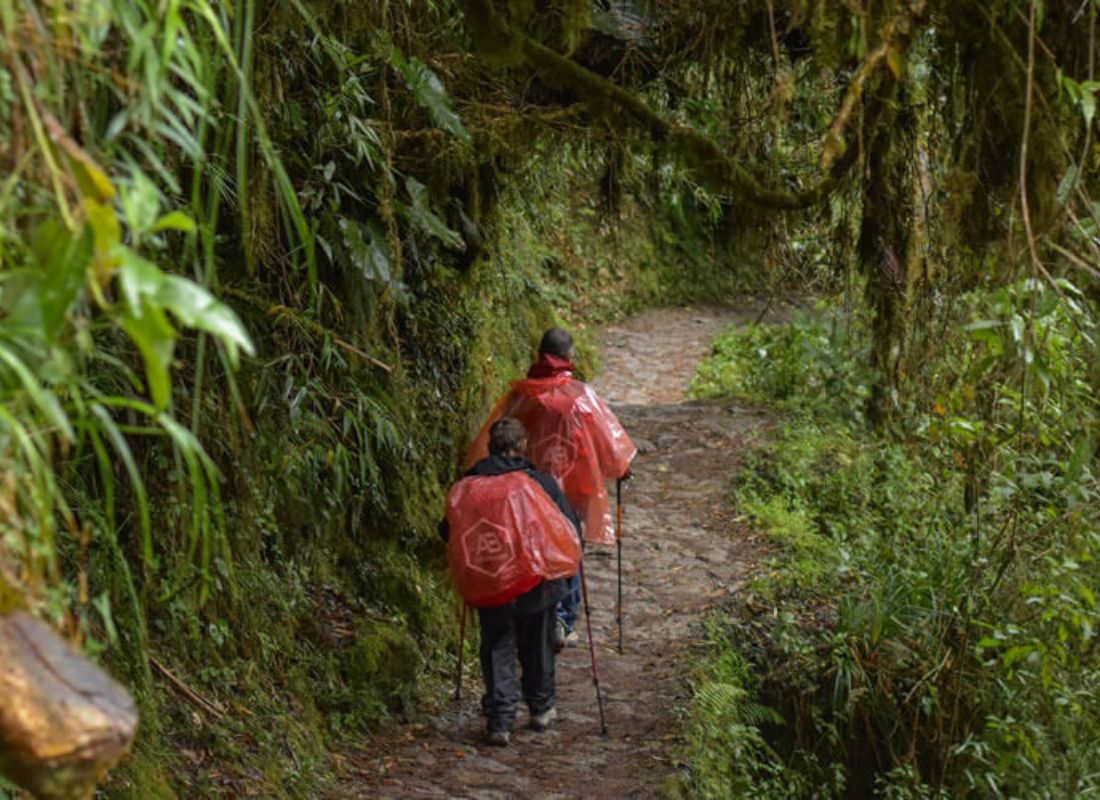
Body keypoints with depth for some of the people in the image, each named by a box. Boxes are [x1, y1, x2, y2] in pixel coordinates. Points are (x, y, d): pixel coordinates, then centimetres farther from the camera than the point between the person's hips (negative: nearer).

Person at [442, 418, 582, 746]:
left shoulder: (465, 487, 2)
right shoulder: (538, 482, -3)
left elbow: (446, 533, 10)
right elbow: (571, 526, 0)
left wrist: (468, 565, 27)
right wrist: (566, 566, 19)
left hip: (486, 586, 1)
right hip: (536, 580, -1)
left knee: (496, 649, 10)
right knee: (537, 646, 17)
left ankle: (499, 721, 3)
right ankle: (541, 708, 31)